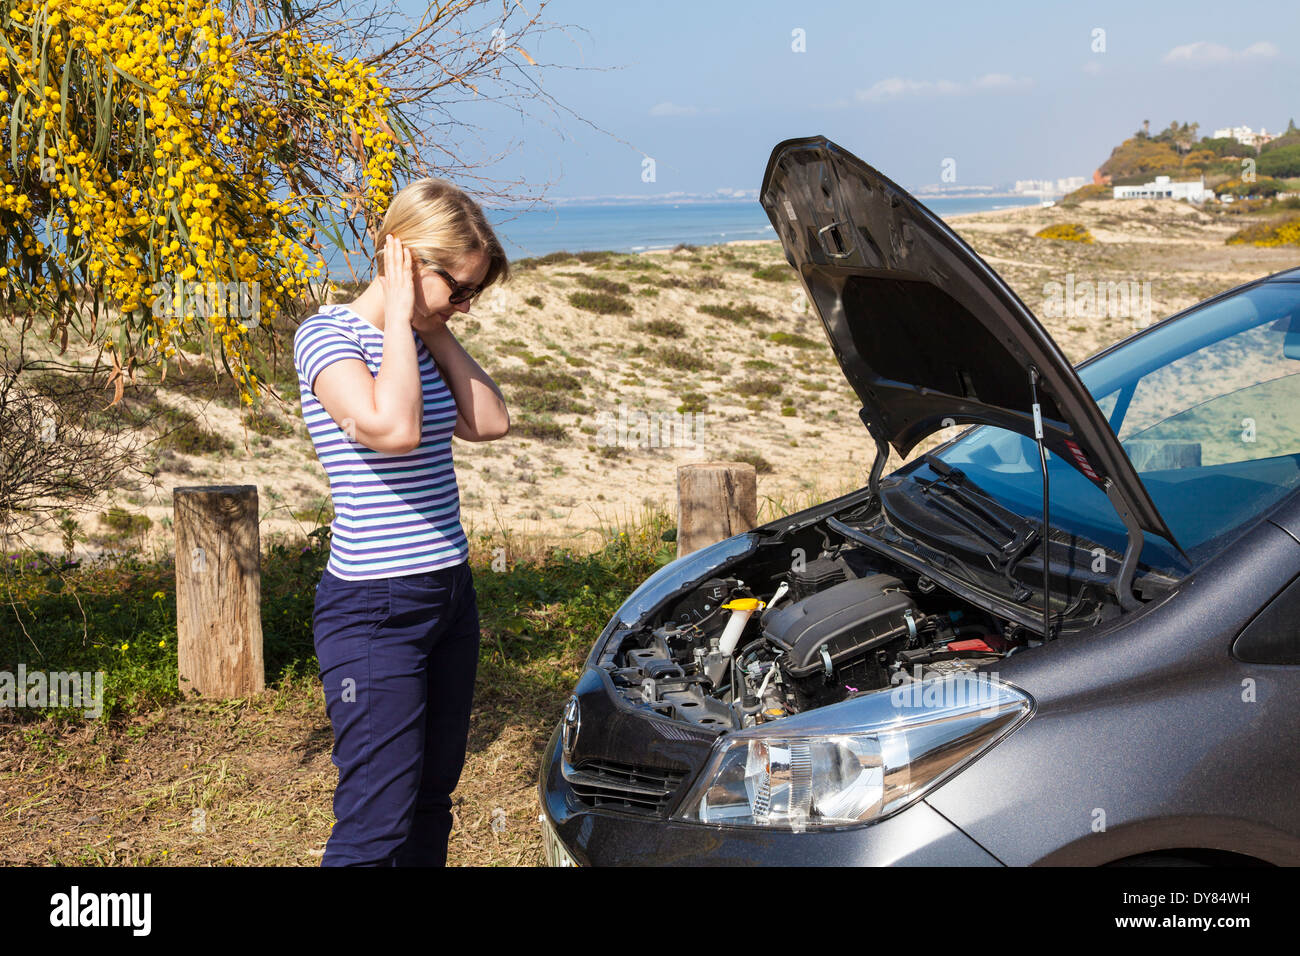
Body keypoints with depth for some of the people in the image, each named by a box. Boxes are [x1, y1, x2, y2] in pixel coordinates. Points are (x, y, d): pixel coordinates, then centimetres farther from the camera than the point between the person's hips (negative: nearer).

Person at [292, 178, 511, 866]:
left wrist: (437, 331, 3)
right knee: (376, 825, -8)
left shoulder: (418, 341, 10)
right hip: (375, 609, -8)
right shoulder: (329, 336, -14)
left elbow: (489, 422, 7)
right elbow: (392, 428, -30)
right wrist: (400, 313, -19)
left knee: (431, 801, 15)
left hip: (449, 596, 8)